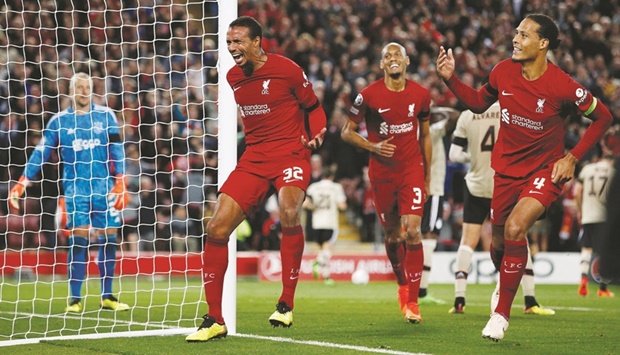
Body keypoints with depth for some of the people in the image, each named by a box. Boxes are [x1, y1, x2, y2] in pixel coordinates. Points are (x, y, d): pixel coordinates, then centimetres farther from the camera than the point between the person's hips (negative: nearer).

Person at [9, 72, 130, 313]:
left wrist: (120, 184, -7)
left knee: (108, 240, 3)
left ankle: (107, 297, 13)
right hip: (76, 188, -1)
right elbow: (40, 153, 4)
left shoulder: (105, 116, 6)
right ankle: (75, 299, -5)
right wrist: (21, 184, -3)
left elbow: (116, 151, 3)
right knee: (78, 240, -9)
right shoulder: (59, 121, 5)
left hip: (105, 187, 1)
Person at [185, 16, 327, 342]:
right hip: (253, 157, 6)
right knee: (216, 229, -8)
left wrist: (316, 135, -11)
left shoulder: (286, 69, -8)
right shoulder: (233, 77, 9)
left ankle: (286, 305, -20)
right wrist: (254, 141, 14)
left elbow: (313, 106, 4)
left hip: (290, 153, -5)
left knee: (289, 213, -35)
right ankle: (215, 320, 2)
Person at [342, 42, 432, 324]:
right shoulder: (369, 95, -7)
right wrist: (373, 147, -16)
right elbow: (347, 132, 1)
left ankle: (412, 301, -10)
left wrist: (427, 176, 14)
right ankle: (403, 285, 35)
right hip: (382, 172, 0)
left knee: (412, 231, -15)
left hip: (412, 170, 0)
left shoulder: (420, 95, 1)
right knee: (392, 236, 8)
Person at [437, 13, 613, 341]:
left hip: (545, 170, -5)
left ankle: (502, 312, -14)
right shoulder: (503, 72, -8)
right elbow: (478, 102, 12)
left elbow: (603, 117, -6)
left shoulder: (563, 86, -20)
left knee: (515, 228, -27)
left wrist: (573, 157, -9)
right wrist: (450, 79, -2)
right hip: (506, 168, 5)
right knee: (499, 242, 10)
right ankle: (506, 285, 47)